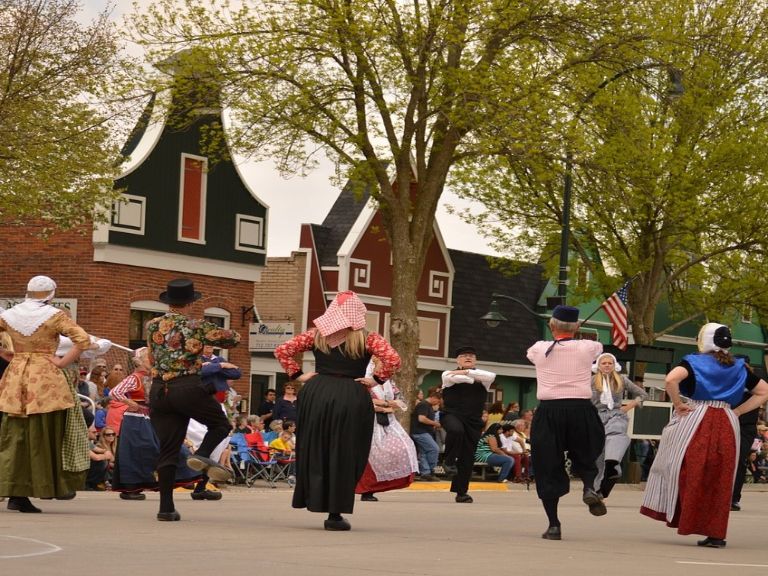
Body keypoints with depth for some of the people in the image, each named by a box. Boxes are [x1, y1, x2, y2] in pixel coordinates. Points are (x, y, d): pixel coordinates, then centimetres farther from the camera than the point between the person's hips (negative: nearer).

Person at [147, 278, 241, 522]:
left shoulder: (152, 326, 10)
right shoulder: (195, 327, -1)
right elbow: (232, 338, 7)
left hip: (159, 392, 4)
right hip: (189, 388, -4)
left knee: (167, 450, 6)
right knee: (220, 424, 17)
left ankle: (166, 507, 1)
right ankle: (202, 456, -12)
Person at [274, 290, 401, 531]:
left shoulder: (316, 334, 9)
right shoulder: (367, 338, 1)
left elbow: (282, 351, 7)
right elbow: (393, 360, -12)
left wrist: (298, 375, 11)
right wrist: (377, 380, -1)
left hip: (316, 393, 3)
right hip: (351, 398, -3)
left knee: (313, 450, 13)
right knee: (343, 455, 2)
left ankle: (313, 499, 16)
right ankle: (335, 513, 2)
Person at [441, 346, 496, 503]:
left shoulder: (482, 378, 11)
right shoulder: (448, 374, 6)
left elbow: (491, 376, -12)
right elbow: (456, 379, -17)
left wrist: (466, 372, -13)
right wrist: (475, 379, -5)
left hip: (473, 421, 3)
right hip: (452, 415, -3)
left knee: (467, 456, 4)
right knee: (456, 430, -38)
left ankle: (461, 491, 19)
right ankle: (449, 461, -14)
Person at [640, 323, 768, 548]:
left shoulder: (694, 362, -3)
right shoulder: (738, 367, 12)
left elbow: (671, 379, -21)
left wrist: (678, 405, -7)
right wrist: (737, 411, 12)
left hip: (695, 421, -4)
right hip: (726, 426, 4)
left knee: (691, 473, 7)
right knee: (720, 480, 8)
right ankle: (715, 533, 8)